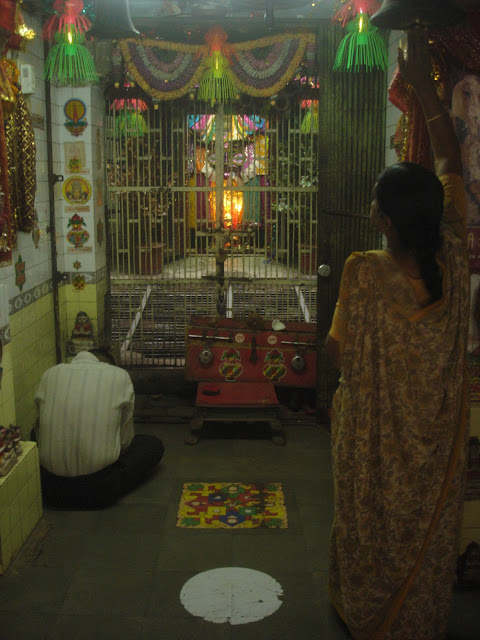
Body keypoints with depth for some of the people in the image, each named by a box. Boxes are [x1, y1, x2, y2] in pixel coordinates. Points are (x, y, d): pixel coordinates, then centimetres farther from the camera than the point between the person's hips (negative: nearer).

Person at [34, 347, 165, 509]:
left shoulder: (50, 374, 5)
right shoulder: (120, 376, -2)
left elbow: (40, 434, 13)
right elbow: (125, 439, 6)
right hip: (98, 491, -2)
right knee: (154, 445, 20)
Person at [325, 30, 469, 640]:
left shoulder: (364, 273, -26)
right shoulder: (453, 258, -16)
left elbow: (338, 349, -15)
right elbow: (451, 166, -5)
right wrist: (425, 86, 0)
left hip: (374, 432, -3)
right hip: (436, 434, 3)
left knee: (369, 522, 20)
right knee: (428, 525, 23)